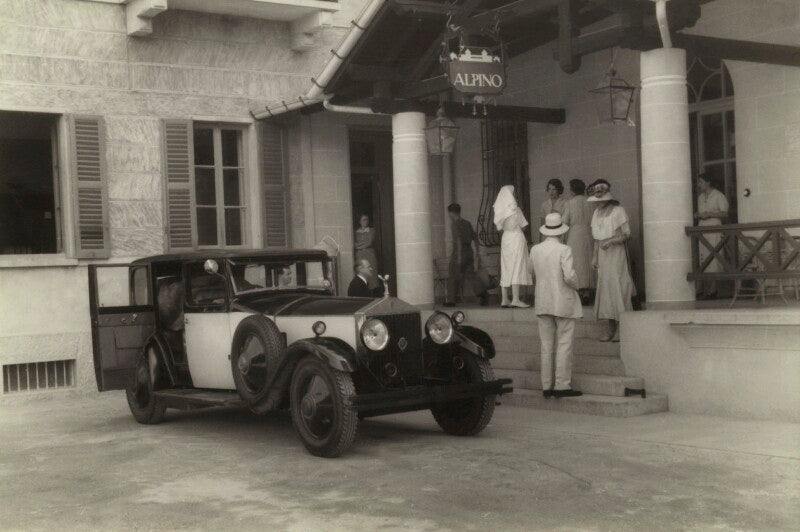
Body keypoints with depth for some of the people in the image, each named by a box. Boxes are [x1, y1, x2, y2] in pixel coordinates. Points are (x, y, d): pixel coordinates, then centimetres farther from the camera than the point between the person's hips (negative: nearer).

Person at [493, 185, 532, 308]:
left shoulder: (500, 209, 5)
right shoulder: (514, 208, -11)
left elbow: (499, 227, 9)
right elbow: (523, 225, -3)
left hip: (505, 237, 6)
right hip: (516, 236, -6)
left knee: (506, 269, 7)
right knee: (517, 267, -6)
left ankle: (505, 300, 6)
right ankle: (515, 299, -11)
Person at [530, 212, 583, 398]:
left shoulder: (535, 250, 1)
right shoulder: (564, 250, -14)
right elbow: (569, 276, -20)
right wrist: (575, 285, -1)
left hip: (543, 303, 5)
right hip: (563, 302, -5)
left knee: (546, 346, 10)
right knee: (564, 345, 1)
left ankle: (547, 386, 12)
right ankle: (562, 385, 0)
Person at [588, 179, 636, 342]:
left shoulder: (618, 211, -7)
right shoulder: (597, 213, 13)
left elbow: (627, 235, -10)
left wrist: (611, 241, -23)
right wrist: (595, 256, 14)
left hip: (616, 254, -6)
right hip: (603, 255, 6)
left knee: (617, 289, -9)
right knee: (605, 289, 4)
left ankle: (621, 328, -4)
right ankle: (611, 329, 8)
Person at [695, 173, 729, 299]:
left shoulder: (718, 196, -1)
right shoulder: (700, 197, 20)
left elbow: (725, 213, -7)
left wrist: (709, 214, -15)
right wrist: (697, 215, 5)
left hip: (714, 232, -7)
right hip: (702, 231, 7)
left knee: (713, 261, -9)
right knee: (703, 261, 1)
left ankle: (713, 291, -9)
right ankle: (704, 290, 1)